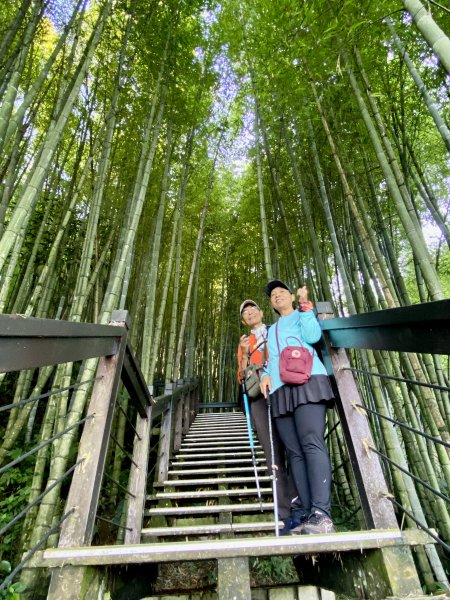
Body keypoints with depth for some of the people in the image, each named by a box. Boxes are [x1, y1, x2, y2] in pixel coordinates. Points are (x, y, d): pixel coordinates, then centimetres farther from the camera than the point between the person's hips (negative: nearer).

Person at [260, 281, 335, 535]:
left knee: (312, 443, -17)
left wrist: (305, 304, 3)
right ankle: (310, 515, 2)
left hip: (307, 381, -5)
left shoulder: (302, 315, 19)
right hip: (280, 390, 5)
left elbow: (312, 336, -4)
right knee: (295, 453, -1)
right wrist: (265, 374, 5)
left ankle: (322, 514, -16)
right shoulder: (271, 330, 33)